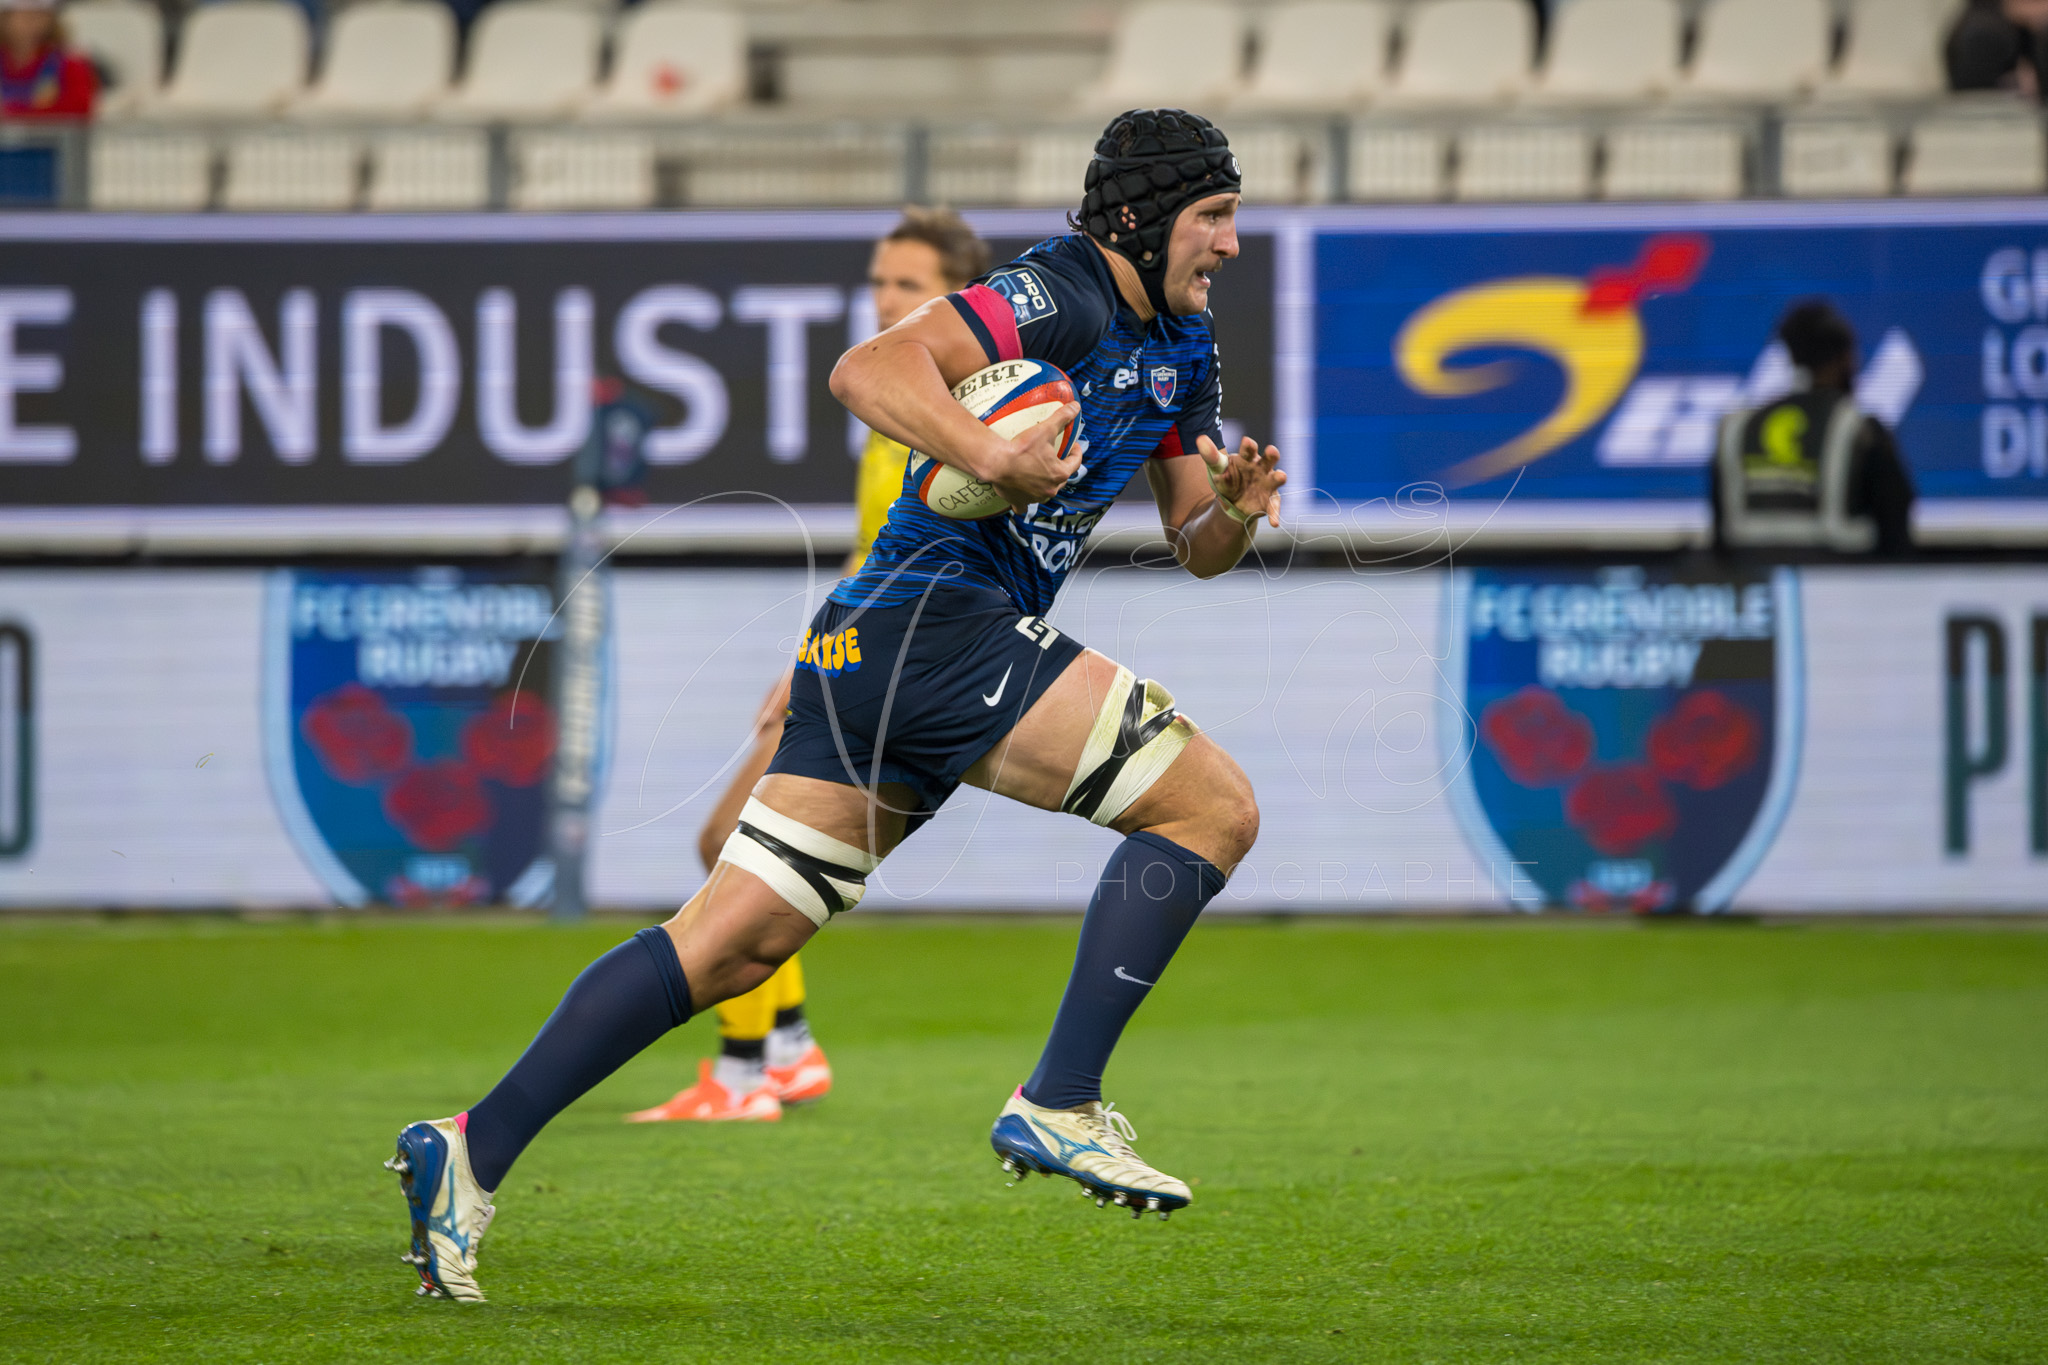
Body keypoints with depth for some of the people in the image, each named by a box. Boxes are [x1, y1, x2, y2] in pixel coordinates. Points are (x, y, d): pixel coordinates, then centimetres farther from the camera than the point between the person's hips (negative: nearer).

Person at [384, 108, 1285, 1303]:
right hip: (940, 613, -9)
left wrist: (1235, 509, 3)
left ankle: (476, 1151, -1)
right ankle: (1058, 1106, -11)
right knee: (1217, 805, -9)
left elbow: (1195, 548, 25)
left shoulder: (1180, 349, 22)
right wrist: (992, 458, -32)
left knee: (736, 941, 3)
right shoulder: (1060, 294, -8)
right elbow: (869, 371, -19)